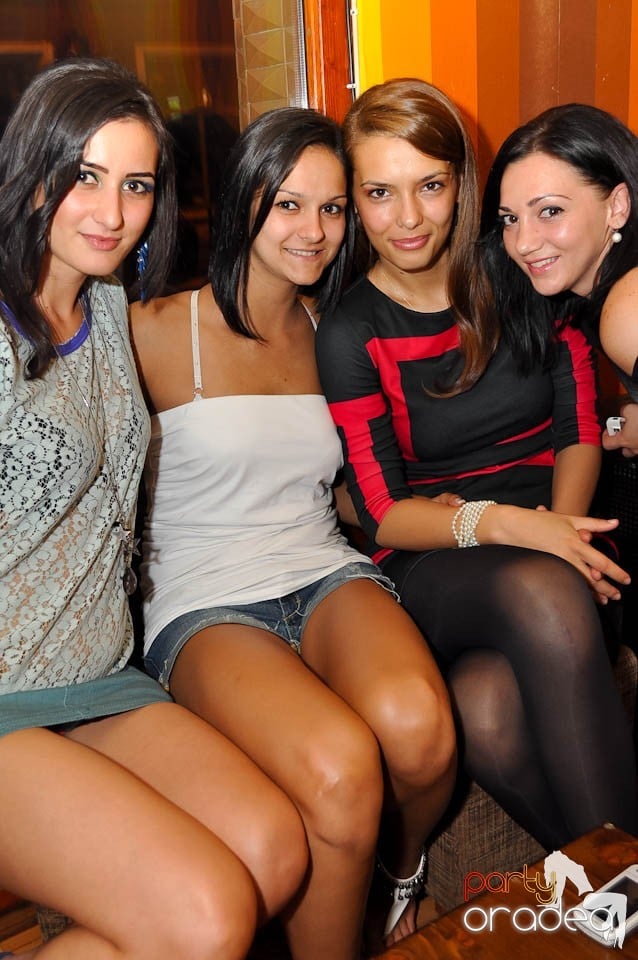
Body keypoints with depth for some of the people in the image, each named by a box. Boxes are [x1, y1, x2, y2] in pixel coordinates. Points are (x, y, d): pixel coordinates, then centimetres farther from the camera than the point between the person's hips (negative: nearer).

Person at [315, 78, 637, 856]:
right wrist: (497, 523, -24)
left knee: (489, 715, -33)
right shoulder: (350, 332, -1)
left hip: (554, 537, 1)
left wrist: (560, 524, -13)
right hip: (437, 566, -1)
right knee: (541, 593, -37)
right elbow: (384, 513, -5)